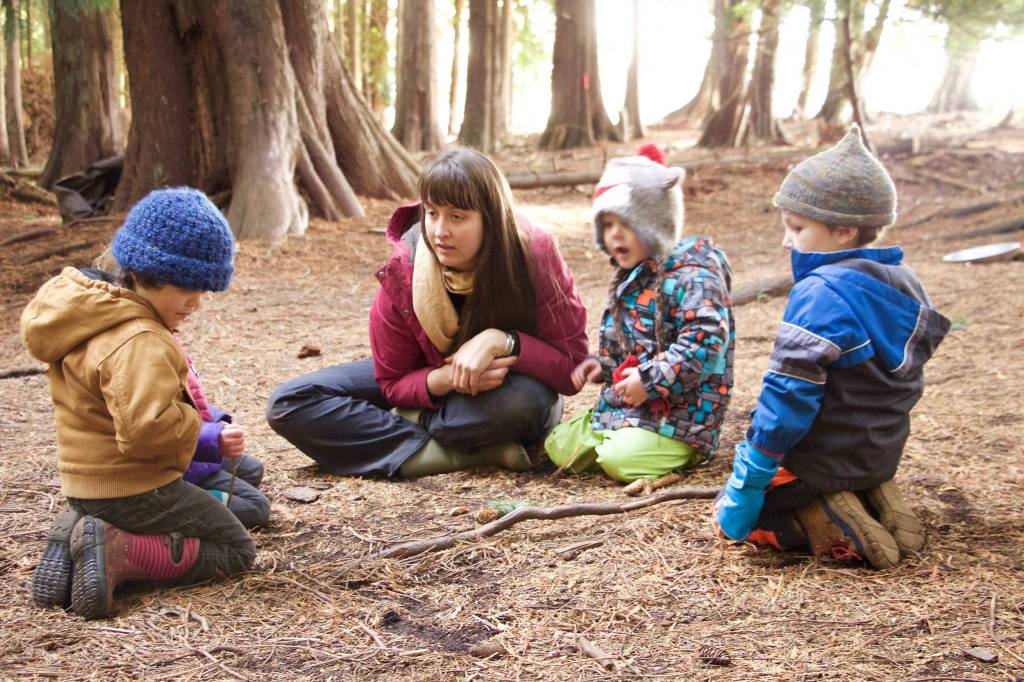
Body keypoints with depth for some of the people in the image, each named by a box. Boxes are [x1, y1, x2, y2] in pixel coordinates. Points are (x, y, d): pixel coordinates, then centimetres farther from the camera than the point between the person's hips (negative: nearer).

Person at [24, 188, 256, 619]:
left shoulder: (91, 319, 7)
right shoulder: (139, 343, -25)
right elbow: (146, 428, -36)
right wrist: (192, 422, -14)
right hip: (135, 489, -9)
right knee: (236, 550, 7)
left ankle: (76, 540, 5)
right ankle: (117, 554, -13)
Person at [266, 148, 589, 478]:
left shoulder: (533, 255, -23)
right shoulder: (401, 274, -18)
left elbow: (572, 367, -20)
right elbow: (393, 385, -10)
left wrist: (501, 340, -36)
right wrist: (447, 378, -32)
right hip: (437, 384, 4)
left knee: (527, 400, -42)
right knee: (289, 403, -16)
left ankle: (401, 428, -18)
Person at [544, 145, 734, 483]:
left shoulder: (692, 274, -16)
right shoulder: (629, 278, 14)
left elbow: (705, 341, -27)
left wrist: (651, 379, -27)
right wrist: (602, 363, 7)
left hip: (679, 414, -9)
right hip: (622, 405, 9)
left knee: (620, 458, -28)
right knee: (559, 445, 2)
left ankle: (677, 452, -3)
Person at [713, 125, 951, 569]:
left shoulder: (822, 294, -23)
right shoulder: (904, 284, 5)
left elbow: (790, 394, -26)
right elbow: (905, 382, 15)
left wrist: (749, 477, -21)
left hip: (821, 460, -9)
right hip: (881, 456, 9)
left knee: (733, 516, 9)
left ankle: (829, 529, -11)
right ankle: (871, 503, 6)